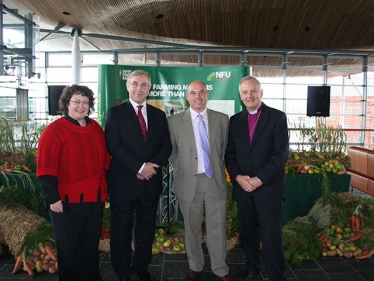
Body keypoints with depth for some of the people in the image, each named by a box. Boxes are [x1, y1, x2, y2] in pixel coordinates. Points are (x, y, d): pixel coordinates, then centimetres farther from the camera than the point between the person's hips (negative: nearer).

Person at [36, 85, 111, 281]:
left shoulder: (96, 129, 7)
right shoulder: (54, 130, -11)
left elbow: (105, 161, 13)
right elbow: (45, 169, -14)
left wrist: (104, 189, 11)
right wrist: (53, 198, -17)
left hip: (94, 200, 5)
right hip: (66, 202, -5)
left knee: (91, 246, 18)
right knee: (68, 249, 12)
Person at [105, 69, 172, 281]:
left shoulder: (158, 115, 10)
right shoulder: (115, 112, -1)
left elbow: (166, 145, 5)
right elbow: (114, 146, -12)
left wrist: (153, 165, -13)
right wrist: (140, 167, -18)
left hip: (151, 182, 4)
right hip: (123, 181, -3)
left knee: (147, 228, 15)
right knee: (121, 229, 9)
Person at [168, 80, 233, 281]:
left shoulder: (222, 119, 3)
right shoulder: (174, 121, -1)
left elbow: (225, 149, 11)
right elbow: (171, 152, 6)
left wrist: (219, 170, 9)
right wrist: (181, 171, 3)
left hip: (215, 181, 1)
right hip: (188, 182, 0)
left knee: (217, 228, 8)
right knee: (192, 228, 13)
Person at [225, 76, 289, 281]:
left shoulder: (277, 117, -2)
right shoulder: (235, 120, 10)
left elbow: (281, 154, -9)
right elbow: (229, 153, 7)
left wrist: (260, 179, -14)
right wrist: (238, 176, -8)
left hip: (269, 187, -3)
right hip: (242, 187, 4)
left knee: (271, 236, 1)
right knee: (247, 233, 14)